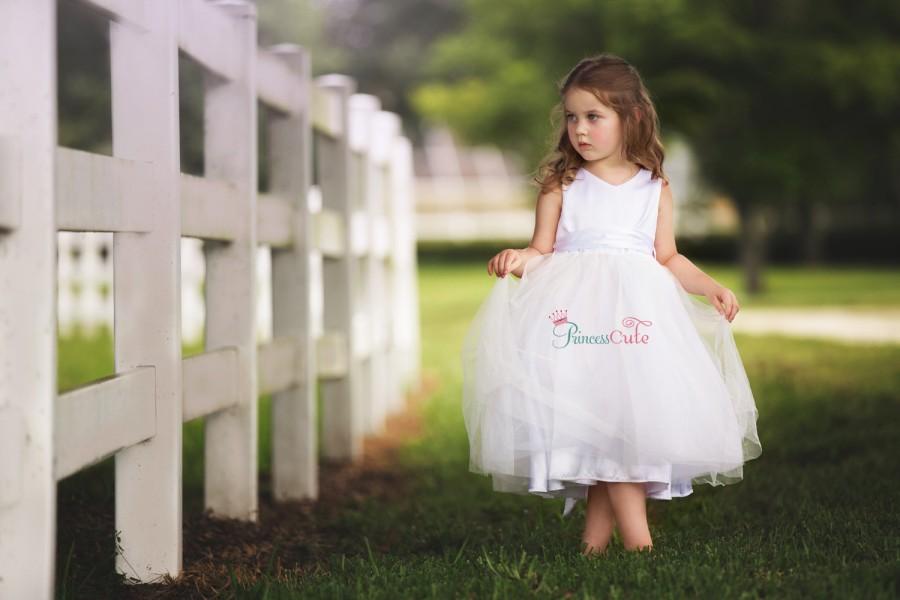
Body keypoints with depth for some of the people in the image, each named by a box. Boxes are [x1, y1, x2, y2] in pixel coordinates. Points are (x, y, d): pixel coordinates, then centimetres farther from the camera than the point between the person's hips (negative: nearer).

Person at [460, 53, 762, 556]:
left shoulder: (655, 188, 11)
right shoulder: (561, 186, 7)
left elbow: (669, 259, 15)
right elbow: (542, 251, 4)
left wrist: (712, 288, 4)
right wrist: (518, 260, -16)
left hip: (637, 308, 2)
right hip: (574, 310, -2)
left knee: (634, 413, -9)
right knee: (595, 417, -11)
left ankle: (599, 525, 2)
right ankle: (635, 532, -8)